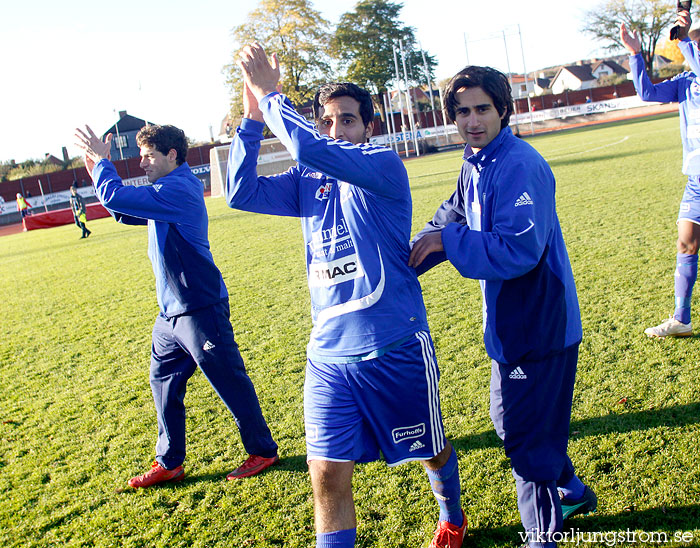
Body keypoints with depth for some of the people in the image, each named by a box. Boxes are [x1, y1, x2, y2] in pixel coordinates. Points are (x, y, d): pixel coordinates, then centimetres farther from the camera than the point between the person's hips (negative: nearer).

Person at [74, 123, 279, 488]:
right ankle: (170, 463, 27)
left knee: (230, 382, 2)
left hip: (200, 309, -10)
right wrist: (98, 170, 14)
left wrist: (101, 159, -6)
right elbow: (126, 213, 24)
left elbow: (115, 198, -23)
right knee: (164, 382, 15)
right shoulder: (169, 189, 15)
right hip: (172, 311, 11)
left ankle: (263, 451, 18)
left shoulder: (178, 189, -18)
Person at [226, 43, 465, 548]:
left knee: (432, 450, 20)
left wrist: (270, 91, -14)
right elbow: (242, 192, -1)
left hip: (394, 349, -4)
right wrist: (254, 118, -7)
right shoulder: (309, 181, 8)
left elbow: (308, 148, -26)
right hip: (328, 355, 4)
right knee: (328, 475, 1)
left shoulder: (385, 166, -11)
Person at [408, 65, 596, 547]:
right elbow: (449, 222, 16)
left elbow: (517, 250, -28)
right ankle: (572, 492, 45)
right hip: (511, 321, 10)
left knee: (525, 434, 3)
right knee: (510, 421, 24)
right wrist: (405, 262, 3)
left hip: (538, 323, -10)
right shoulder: (474, 167, 9)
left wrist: (447, 242, -22)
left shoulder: (519, 166, -21)